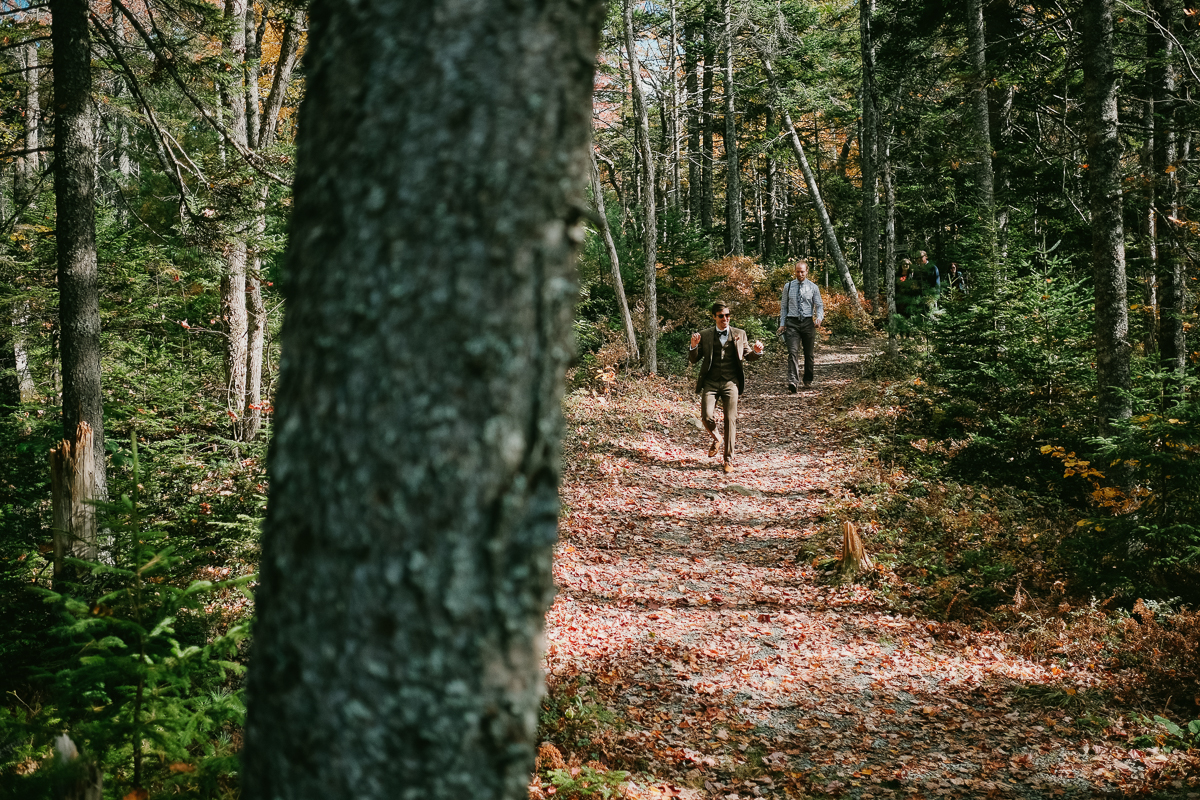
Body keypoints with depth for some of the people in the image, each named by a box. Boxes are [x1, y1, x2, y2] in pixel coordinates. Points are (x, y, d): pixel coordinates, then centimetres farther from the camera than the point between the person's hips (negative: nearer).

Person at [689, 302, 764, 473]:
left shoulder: (739, 334, 10)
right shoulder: (705, 335, 7)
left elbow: (747, 356, 17)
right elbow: (693, 360, 7)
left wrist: (756, 351, -5)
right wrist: (693, 346, -13)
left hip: (731, 382, 0)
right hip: (710, 382, 0)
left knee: (730, 419, -4)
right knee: (707, 417, -14)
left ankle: (729, 459, 6)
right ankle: (716, 439, 21)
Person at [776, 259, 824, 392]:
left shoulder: (813, 287, 4)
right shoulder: (788, 286, 7)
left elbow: (819, 306, 3)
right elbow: (783, 306, 11)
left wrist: (819, 318, -17)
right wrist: (782, 324, 3)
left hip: (808, 322, 0)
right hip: (792, 323, 0)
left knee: (808, 353, 9)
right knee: (793, 352, -16)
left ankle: (808, 380, 25)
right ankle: (793, 381, -26)